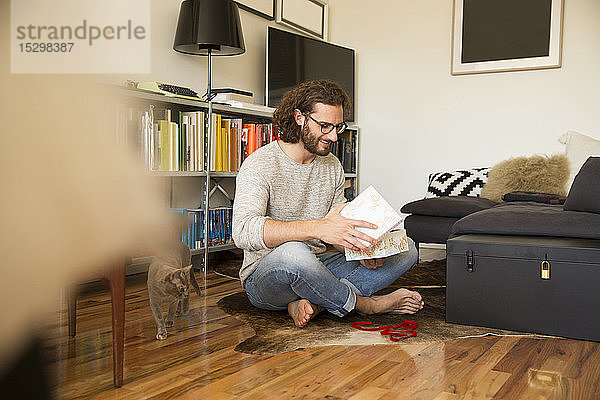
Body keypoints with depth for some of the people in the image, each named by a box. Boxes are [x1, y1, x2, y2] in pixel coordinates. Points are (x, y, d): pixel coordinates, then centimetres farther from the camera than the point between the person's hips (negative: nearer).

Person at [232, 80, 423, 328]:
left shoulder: (332, 166, 9)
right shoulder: (259, 165, -14)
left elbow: (338, 230, 13)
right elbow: (243, 232, -31)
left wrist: (361, 249, -12)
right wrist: (318, 228, -44)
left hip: (317, 268, 7)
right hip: (265, 277, -6)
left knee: (406, 249, -4)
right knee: (293, 252, -42)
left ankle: (314, 303, -21)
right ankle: (366, 304, -14)